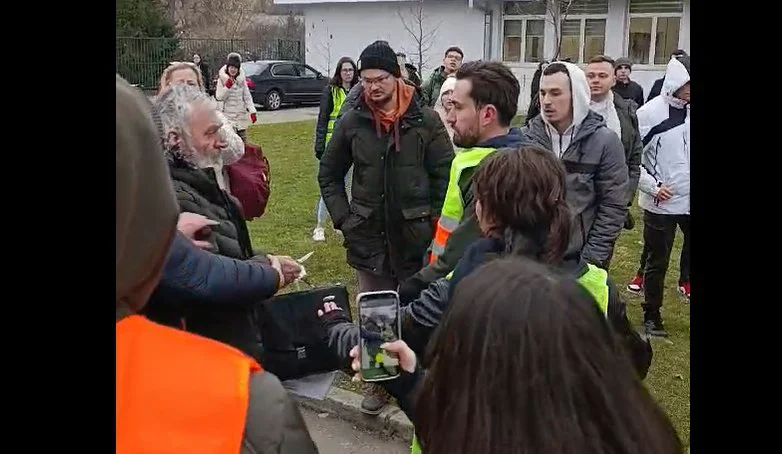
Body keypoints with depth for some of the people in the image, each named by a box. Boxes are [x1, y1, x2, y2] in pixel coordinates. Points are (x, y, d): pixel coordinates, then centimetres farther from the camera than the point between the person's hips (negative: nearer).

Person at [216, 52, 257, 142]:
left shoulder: (242, 79, 5)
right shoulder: (222, 79, -5)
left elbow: (247, 96, 6)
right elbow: (219, 97, -9)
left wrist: (252, 111, -3)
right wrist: (227, 87, -23)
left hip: (241, 114, 4)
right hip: (227, 115, -4)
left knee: (243, 139, 11)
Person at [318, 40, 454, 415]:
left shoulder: (426, 120, -6)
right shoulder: (353, 122, 2)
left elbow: (444, 175, -3)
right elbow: (329, 174, 12)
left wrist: (432, 222, -7)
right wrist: (343, 218, 3)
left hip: (414, 236, -2)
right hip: (368, 236, 3)